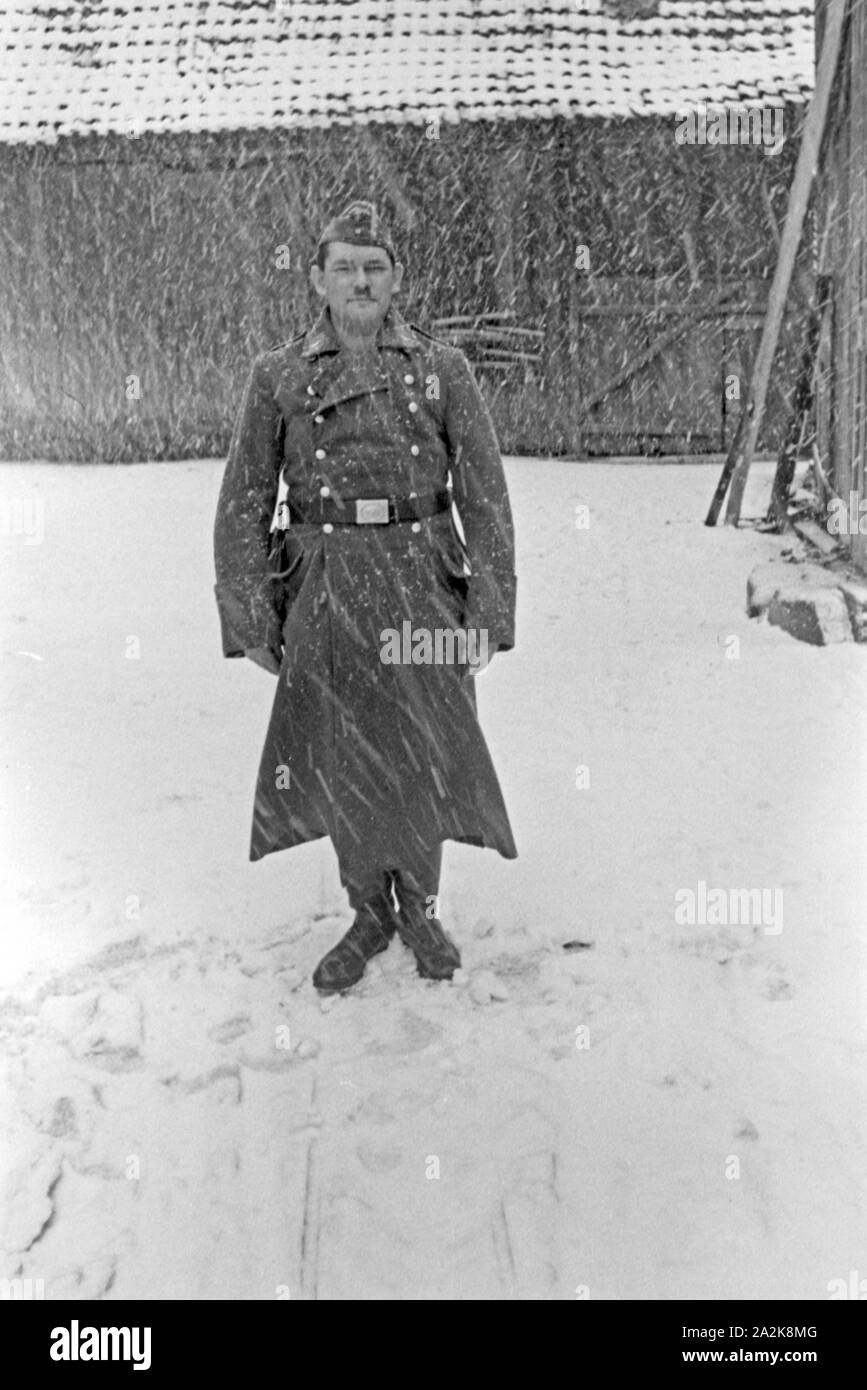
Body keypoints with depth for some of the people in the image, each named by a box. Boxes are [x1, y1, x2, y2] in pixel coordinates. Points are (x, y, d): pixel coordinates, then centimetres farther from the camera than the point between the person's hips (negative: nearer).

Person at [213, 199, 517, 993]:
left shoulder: (442, 368, 1)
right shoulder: (277, 376, 2)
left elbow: (484, 493, -1)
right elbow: (244, 505, 3)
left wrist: (491, 611, -6)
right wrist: (249, 620, -2)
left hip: (423, 587, 0)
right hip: (326, 593, 1)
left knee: (423, 753, 8)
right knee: (339, 761, 8)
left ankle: (421, 908, 30)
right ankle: (369, 916, 28)